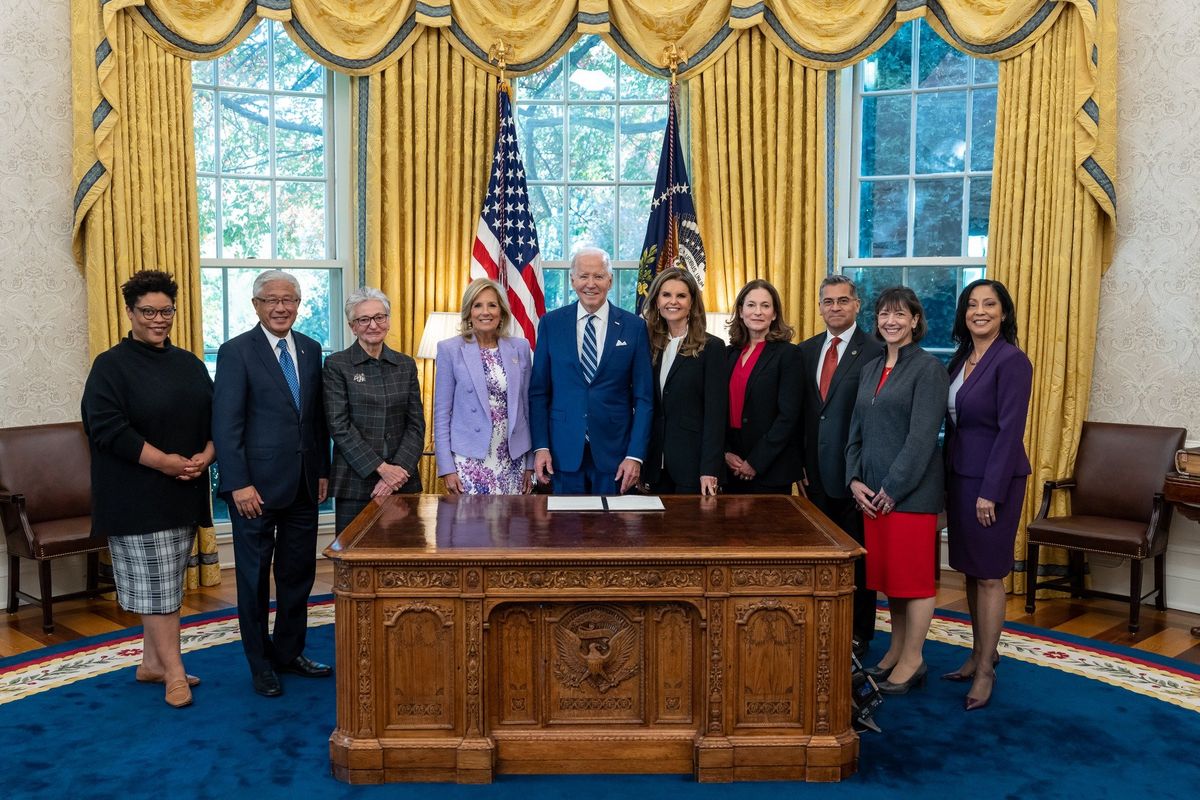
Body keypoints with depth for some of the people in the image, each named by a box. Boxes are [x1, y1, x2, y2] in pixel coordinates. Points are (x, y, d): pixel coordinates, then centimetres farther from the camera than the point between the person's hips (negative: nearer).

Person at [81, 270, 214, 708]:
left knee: (164, 584, 12)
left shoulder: (189, 365, 13)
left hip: (183, 492, 6)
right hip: (137, 495, -6)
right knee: (155, 585, -4)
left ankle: (152, 662, 24)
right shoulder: (111, 365, -5)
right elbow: (106, 427, -14)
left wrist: (206, 455, -7)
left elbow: (213, 417, 13)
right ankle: (174, 673, 3)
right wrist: (164, 461, -19)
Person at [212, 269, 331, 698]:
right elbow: (225, 425, -12)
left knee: (298, 574, 14)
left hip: (303, 485, 5)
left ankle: (289, 652, 30)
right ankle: (260, 664, 23)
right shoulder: (236, 352, -8)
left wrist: (323, 471, 8)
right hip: (256, 485, -5)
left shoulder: (310, 350, 8)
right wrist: (239, 484, -17)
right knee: (255, 578, 8)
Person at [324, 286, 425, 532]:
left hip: (402, 481, 3)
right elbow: (339, 426, -8)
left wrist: (398, 470, -9)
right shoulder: (336, 365, 0)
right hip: (354, 482, -3)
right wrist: (381, 468, -14)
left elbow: (416, 424, 5)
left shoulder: (406, 365, 10)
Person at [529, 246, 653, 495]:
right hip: (564, 450, 1)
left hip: (614, 451, 0)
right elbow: (538, 391, 4)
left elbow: (643, 397, -1)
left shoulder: (634, 327, 0)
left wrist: (635, 455, -7)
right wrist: (540, 446, -3)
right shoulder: (551, 324, 2)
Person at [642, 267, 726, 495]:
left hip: (693, 462, -4)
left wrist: (710, 469, -15)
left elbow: (715, 413, -10)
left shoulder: (711, 347, -5)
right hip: (657, 462, 5)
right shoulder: (651, 345, 9)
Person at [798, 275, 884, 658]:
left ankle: (859, 634, 22)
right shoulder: (806, 350, 10)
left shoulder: (875, 352, -9)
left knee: (858, 555, 7)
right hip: (817, 471, 5)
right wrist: (800, 463, 6)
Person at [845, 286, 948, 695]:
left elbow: (922, 437, -15)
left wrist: (893, 487, -16)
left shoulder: (928, 368, -8)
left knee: (913, 572, 0)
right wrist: (855, 479, 1)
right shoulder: (870, 369, 13)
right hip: (871, 490, 7)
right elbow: (856, 430, 14)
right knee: (885, 569, 12)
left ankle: (912, 661, 11)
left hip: (911, 488, -7)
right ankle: (897, 649, 25)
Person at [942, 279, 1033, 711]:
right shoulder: (960, 358, 10)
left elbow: (1010, 430, -17)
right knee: (969, 569, 14)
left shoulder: (1012, 361, -14)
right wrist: (949, 478, 9)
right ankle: (979, 653, 28)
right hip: (959, 475, 8)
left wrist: (990, 492, -18)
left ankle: (986, 669, 12)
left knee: (988, 574, 1)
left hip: (994, 478, -8)